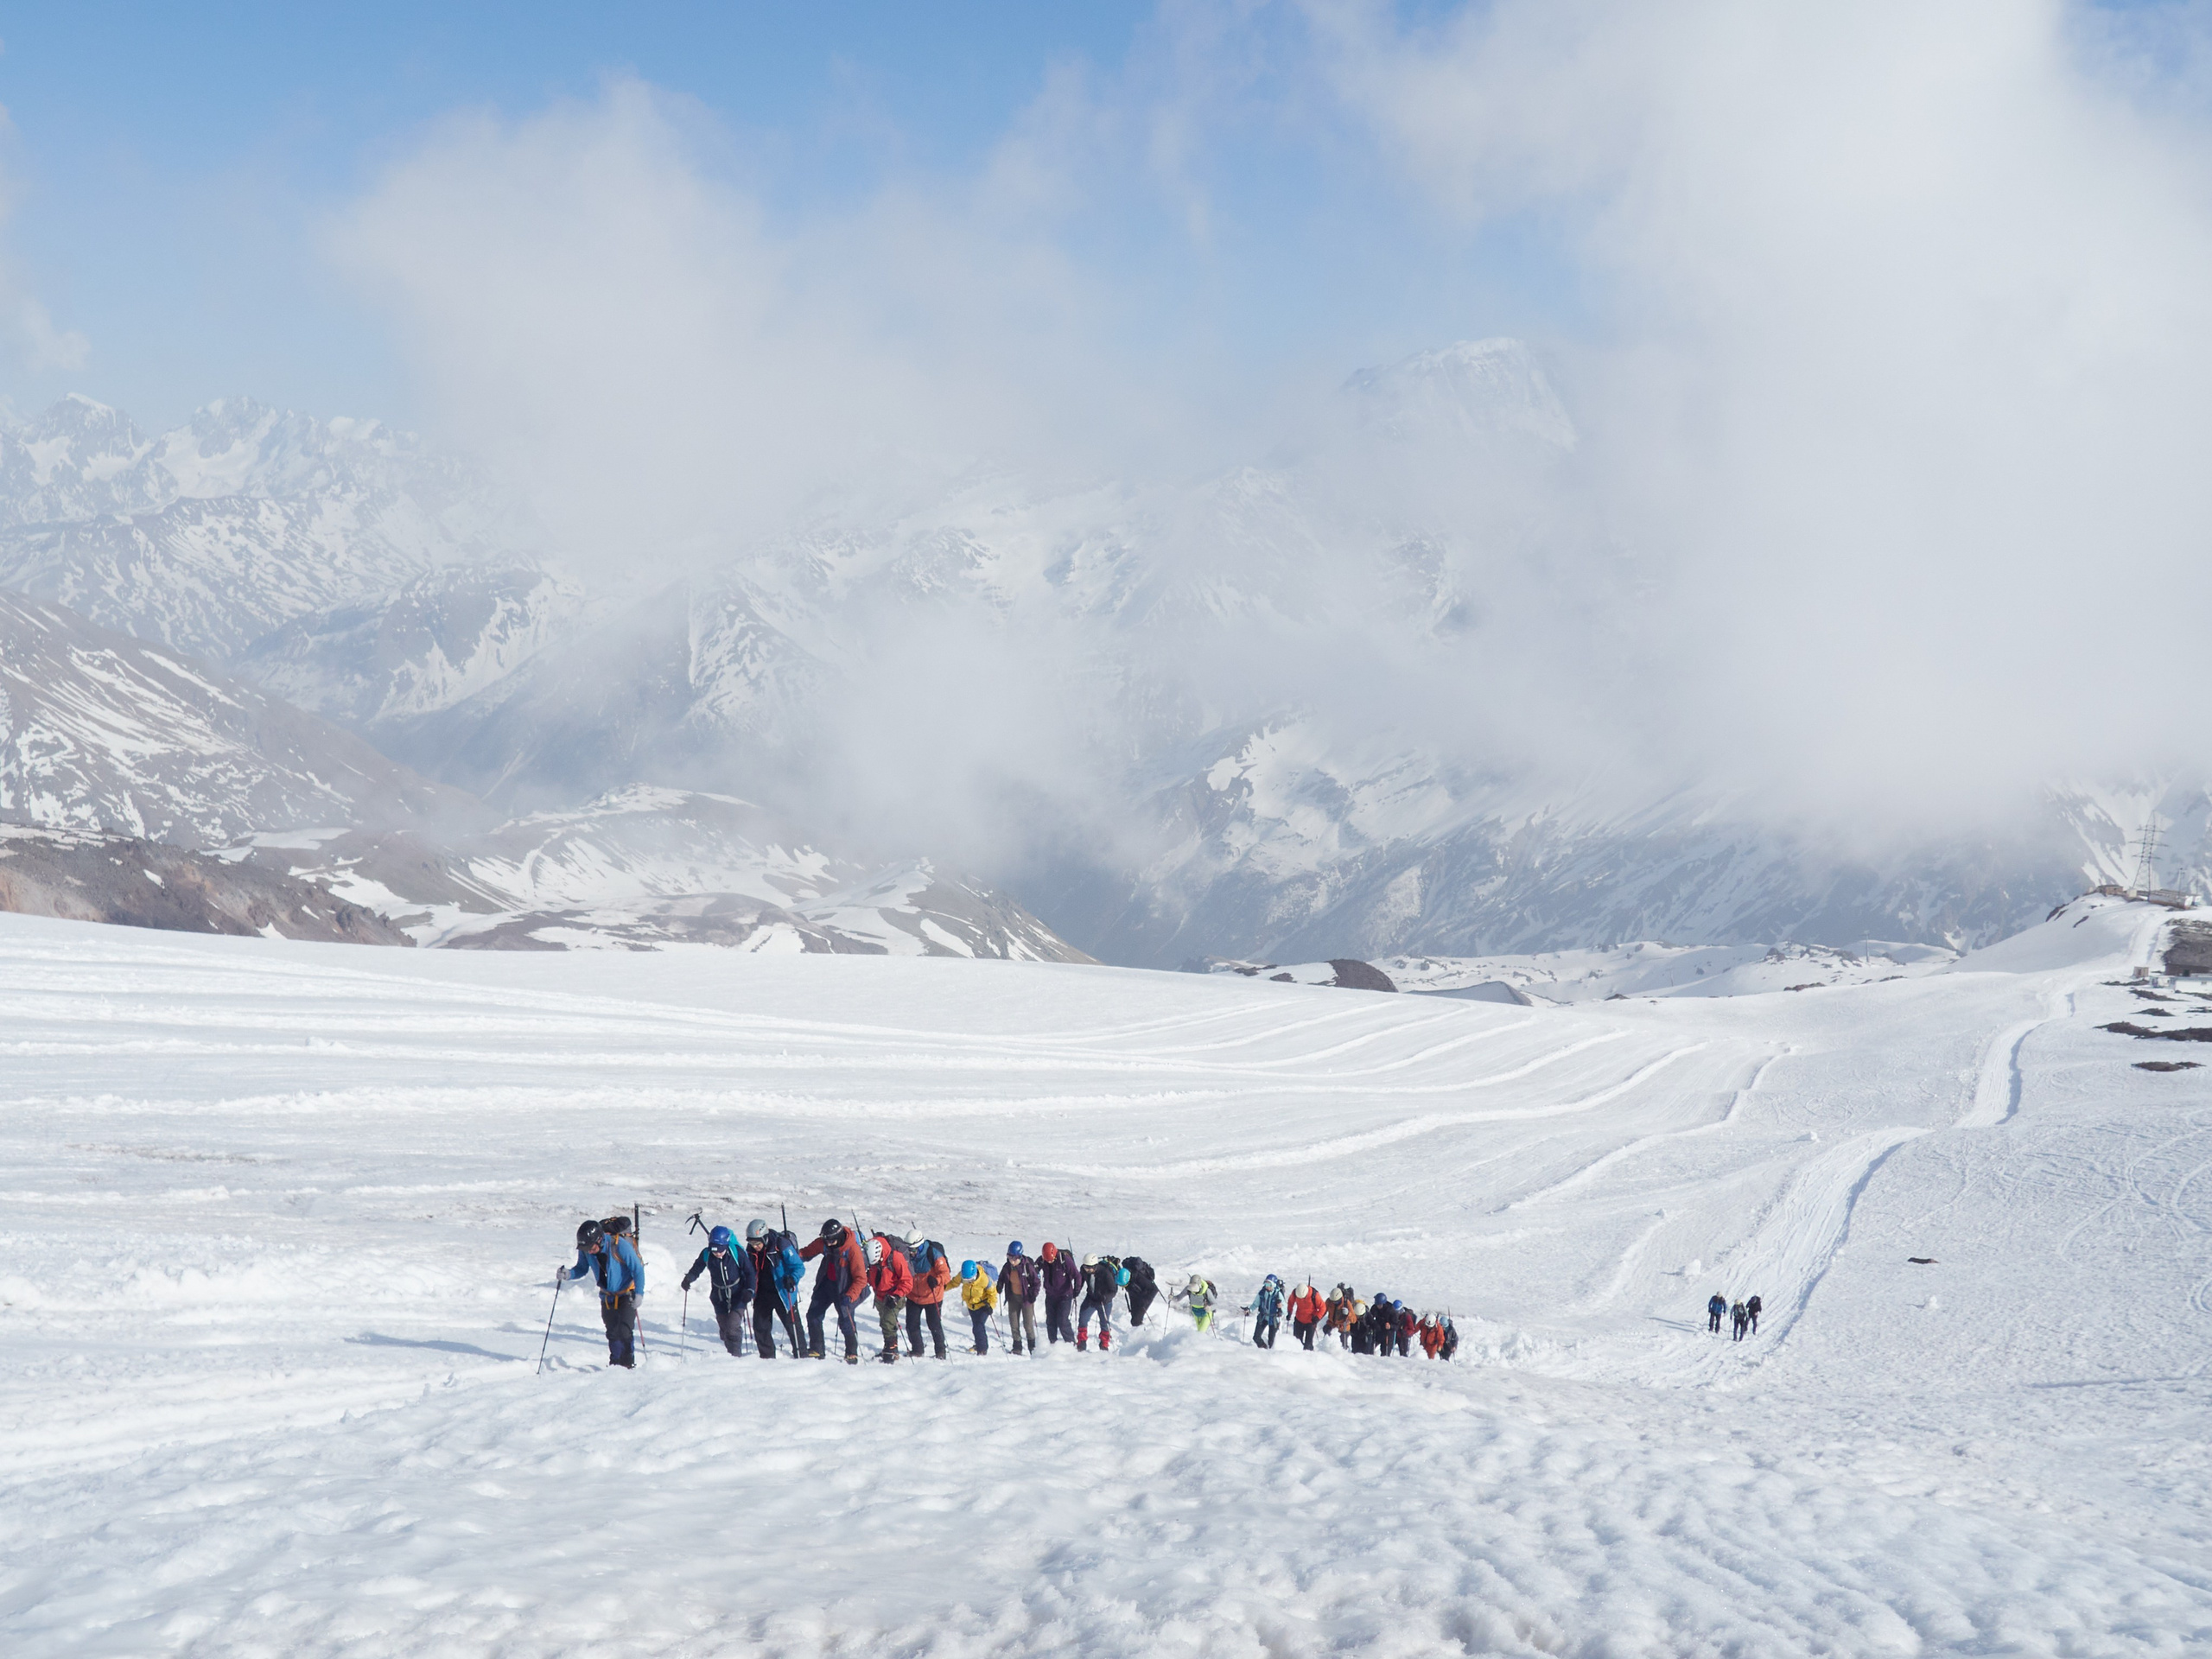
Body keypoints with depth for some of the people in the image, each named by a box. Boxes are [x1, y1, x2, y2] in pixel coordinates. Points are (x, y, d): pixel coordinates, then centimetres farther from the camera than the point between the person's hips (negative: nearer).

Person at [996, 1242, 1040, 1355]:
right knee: (1014, 1324, 7)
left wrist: (1033, 1294, -21)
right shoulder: (1007, 1267, -7)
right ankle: (1017, 1347, 18)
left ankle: (1032, 1347, 19)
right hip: (1013, 1298, 4)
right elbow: (1002, 1278, 13)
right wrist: (999, 1287, -3)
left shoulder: (1028, 1266, -21)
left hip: (1026, 1298, -4)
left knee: (1028, 1324, 1)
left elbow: (1037, 1282, -12)